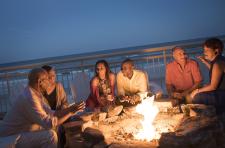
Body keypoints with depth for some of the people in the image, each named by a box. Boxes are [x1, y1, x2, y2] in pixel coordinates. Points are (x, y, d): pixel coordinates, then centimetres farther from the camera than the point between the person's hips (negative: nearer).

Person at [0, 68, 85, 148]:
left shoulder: (36, 94, 4)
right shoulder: (29, 98, -27)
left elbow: (51, 114, 6)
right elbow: (50, 124, -29)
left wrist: (69, 109, -1)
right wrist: (70, 113, -21)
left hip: (19, 133, 10)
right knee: (50, 135, -21)